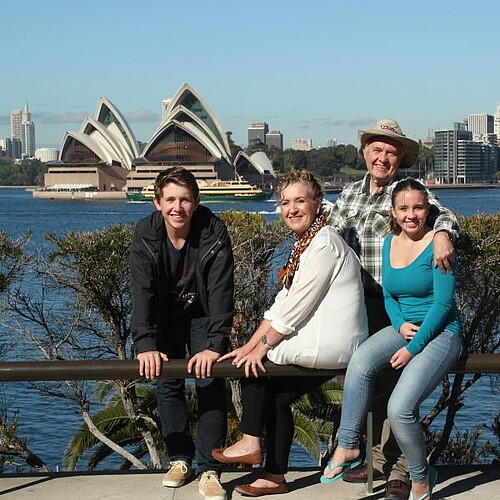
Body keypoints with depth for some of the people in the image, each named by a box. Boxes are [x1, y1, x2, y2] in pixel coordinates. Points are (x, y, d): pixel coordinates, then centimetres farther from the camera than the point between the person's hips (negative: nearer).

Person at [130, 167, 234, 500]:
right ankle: (180, 458, 13)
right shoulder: (146, 236, -21)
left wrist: (215, 345, -39)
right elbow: (142, 292, -26)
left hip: (203, 316, -2)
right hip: (165, 318, 2)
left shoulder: (215, 234, -26)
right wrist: (145, 344, -38)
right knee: (167, 382, -2)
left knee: (210, 382, -11)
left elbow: (221, 293, -29)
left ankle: (209, 470, -8)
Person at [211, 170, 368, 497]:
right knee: (276, 395, 13)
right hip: (332, 346, 9)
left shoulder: (324, 242, -14)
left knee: (258, 359, -3)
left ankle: (250, 442, 4)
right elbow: (282, 304, 13)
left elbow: (297, 307, -18)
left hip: (331, 344, -9)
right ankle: (275, 477, 22)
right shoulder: (305, 244, 16)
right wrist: (250, 345, 5)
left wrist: (259, 346, -12)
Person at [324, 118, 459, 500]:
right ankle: (375, 458, 26)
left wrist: (443, 233, -39)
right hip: (359, 305, 6)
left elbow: (441, 214, -16)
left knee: (394, 382, -5)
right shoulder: (350, 193, 15)